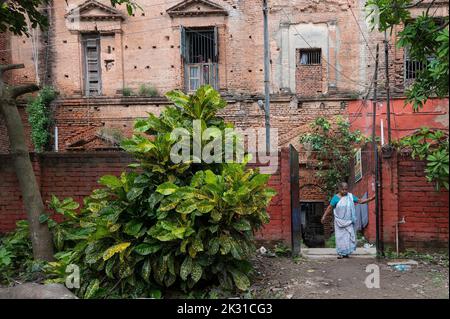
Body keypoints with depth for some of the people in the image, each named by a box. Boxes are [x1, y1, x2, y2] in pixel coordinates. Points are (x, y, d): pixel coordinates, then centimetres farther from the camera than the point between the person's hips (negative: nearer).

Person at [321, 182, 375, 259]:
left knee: (348, 236, 1)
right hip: (339, 221, -2)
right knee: (340, 237, 2)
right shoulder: (336, 197, -6)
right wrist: (324, 216, -6)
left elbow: (360, 201, 8)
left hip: (348, 222, 2)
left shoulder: (350, 196, 2)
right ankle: (341, 253, 11)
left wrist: (370, 199, 0)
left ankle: (346, 252, 11)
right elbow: (330, 207, -4)